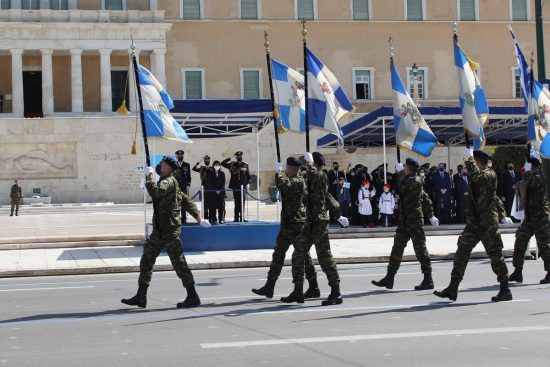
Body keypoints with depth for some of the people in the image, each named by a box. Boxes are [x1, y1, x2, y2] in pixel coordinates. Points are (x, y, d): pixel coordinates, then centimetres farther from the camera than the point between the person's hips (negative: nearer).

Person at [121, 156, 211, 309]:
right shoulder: (167, 182, 18)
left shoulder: (169, 181, -12)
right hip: (159, 230, 10)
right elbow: (186, 200, 21)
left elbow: (155, 192, -32)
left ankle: (193, 297, 3)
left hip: (170, 230, -10)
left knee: (179, 263, -4)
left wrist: (149, 176, -18)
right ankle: (141, 297, 12)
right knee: (146, 261, 8)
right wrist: (199, 218, 20)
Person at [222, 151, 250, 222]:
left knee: (242, 202, -1)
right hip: (235, 187, 0)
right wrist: (230, 158, -6)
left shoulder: (245, 165, 9)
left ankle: (242, 217, 3)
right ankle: (236, 218, 7)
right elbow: (223, 163, 1)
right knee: (236, 202, 4)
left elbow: (248, 175, 9)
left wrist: (248, 183, -2)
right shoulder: (232, 164, 7)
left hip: (243, 186, 0)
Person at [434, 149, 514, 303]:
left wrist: (469, 157, -20)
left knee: (495, 255, -1)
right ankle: (452, 288, -3)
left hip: (488, 223, -8)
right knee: (461, 252, -2)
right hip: (473, 223, 8)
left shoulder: (490, 174, -8)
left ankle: (505, 290, 10)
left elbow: (476, 176, -29)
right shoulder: (475, 178, 18)